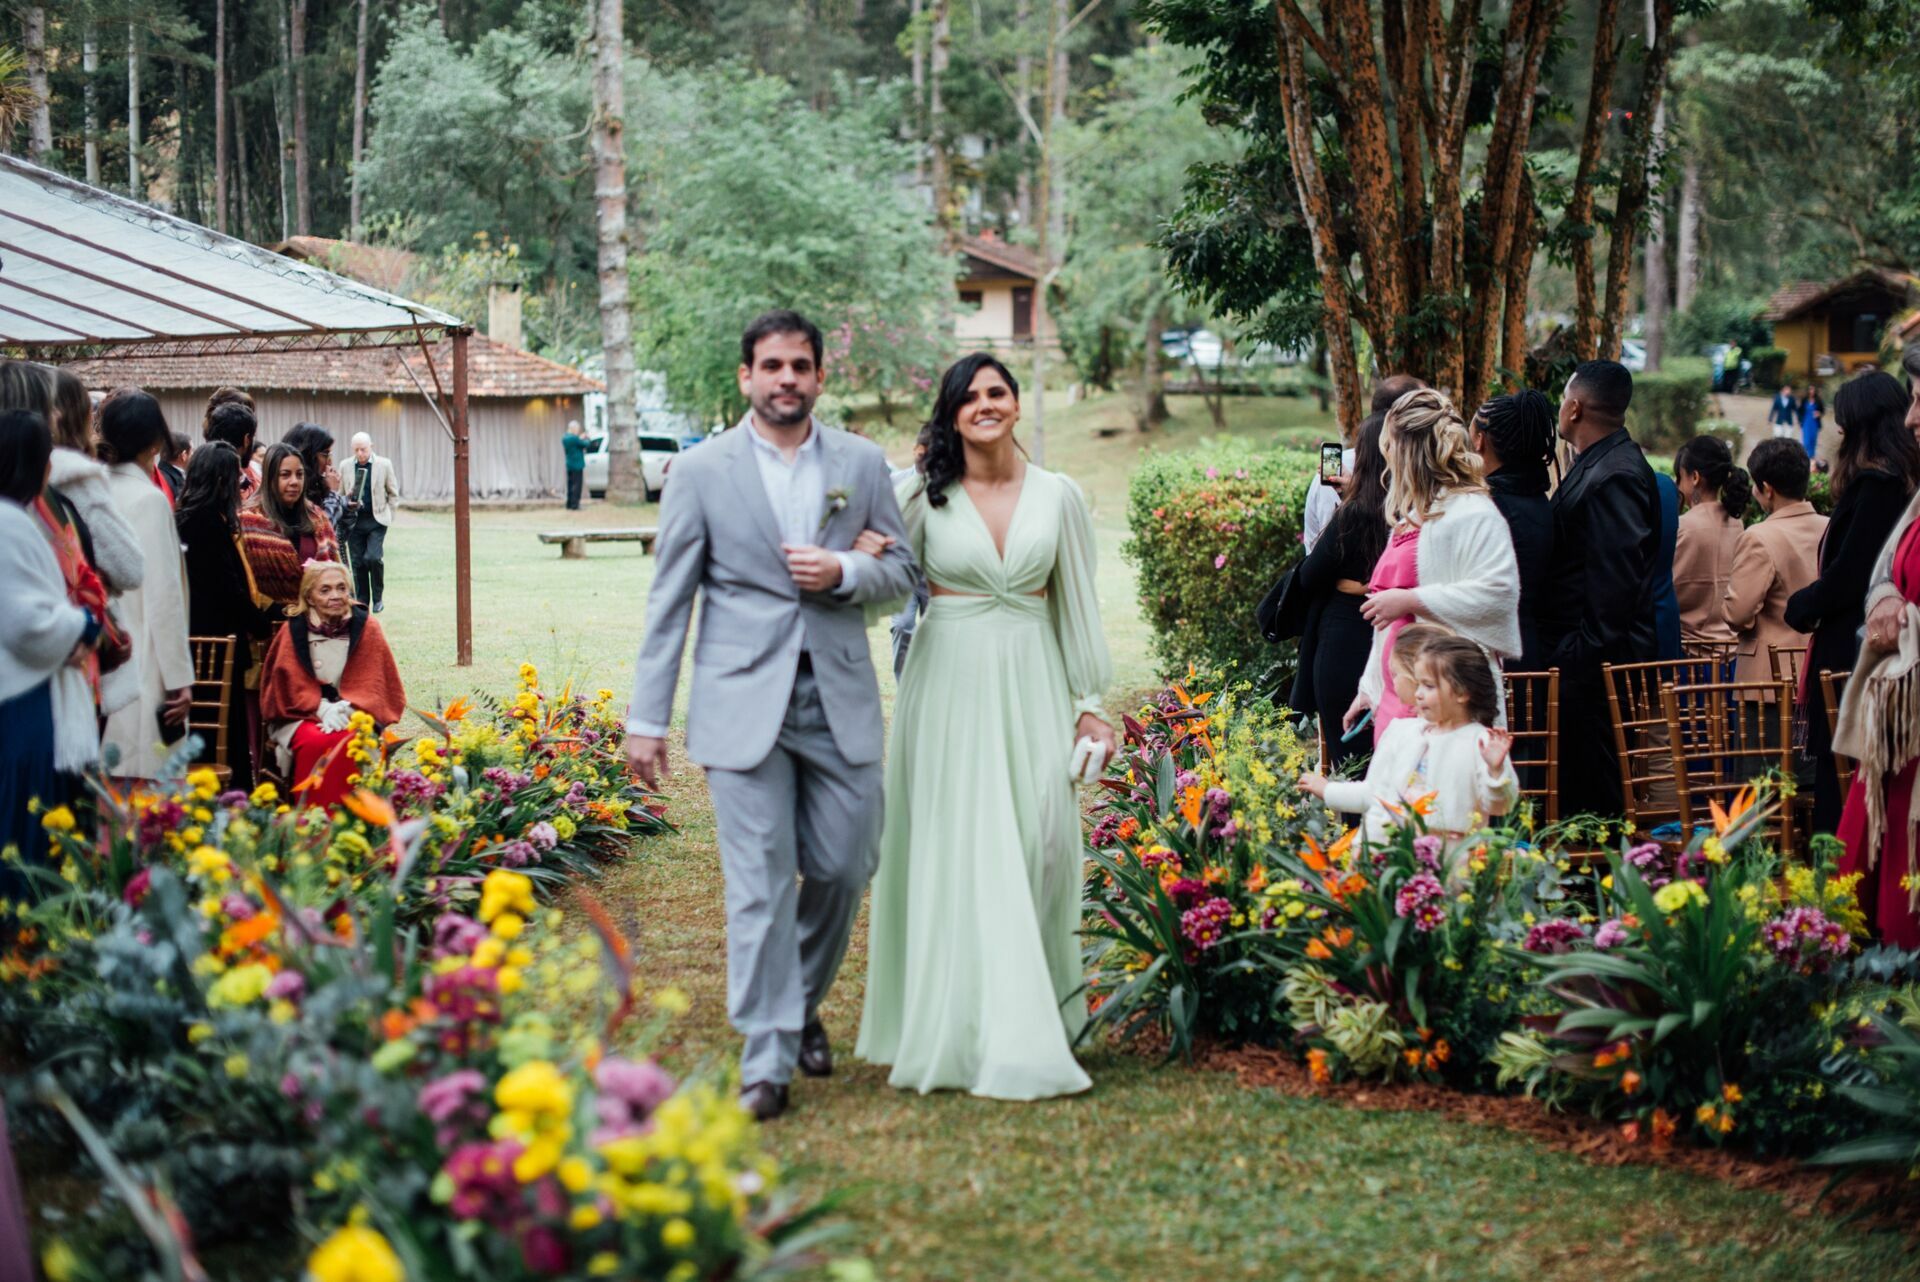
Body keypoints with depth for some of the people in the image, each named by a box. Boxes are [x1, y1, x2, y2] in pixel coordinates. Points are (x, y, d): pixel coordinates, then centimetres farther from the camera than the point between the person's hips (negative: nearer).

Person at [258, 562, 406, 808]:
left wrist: (346, 709, -16)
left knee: (349, 741, -34)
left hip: (352, 713, 0)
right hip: (303, 717, 0)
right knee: (315, 742, -34)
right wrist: (322, 709, -16)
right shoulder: (293, 631, 2)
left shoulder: (367, 628, 4)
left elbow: (373, 683, 2)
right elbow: (289, 685, 0)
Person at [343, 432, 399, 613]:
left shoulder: (384, 465, 0)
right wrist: (348, 502, -7)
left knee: (373, 557, -17)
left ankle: (378, 597, 2)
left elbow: (393, 493, 8)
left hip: (377, 519, -2)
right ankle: (361, 603, 10)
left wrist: (386, 514, 2)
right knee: (358, 563, 2)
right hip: (354, 520, 2)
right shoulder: (346, 466, 6)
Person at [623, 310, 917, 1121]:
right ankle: (766, 1060, 0)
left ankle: (803, 1002, 33)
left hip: (839, 697, 3)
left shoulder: (861, 464, 8)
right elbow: (670, 599, 2)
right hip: (743, 700, -3)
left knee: (844, 868, 6)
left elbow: (902, 570, 13)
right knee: (760, 885, -5)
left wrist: (843, 573, -10)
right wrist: (647, 718, -2)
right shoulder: (702, 472, 1)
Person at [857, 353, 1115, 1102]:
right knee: (958, 856, -3)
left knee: (1037, 845, -2)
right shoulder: (927, 497, 1)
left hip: (1031, 687, 1)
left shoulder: (1057, 497, 5)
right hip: (951, 688, -1)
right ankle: (965, 1030, 1)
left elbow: (1077, 607, 9)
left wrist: (1089, 704, 7)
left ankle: (1032, 1021, 10)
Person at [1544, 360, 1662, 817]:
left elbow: (1617, 576, -22)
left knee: (1593, 789, -6)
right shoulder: (1596, 465, 16)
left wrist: (1585, 650, -20)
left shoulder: (1614, 475, -17)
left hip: (1596, 659, -10)